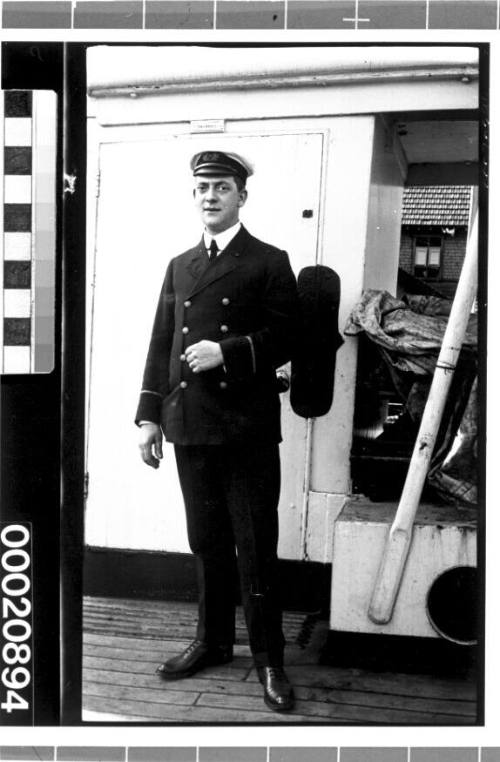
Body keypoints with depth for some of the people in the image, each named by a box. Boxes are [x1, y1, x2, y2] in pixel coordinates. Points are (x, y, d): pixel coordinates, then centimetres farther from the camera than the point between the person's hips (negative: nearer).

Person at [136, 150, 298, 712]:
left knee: (255, 549, 1)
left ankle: (268, 659, 15)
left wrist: (227, 352, -18)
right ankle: (213, 640, 30)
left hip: (248, 431, -4)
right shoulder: (179, 266, 16)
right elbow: (161, 344, 14)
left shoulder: (269, 263, 1)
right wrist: (150, 414, 9)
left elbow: (284, 340, -4)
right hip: (190, 427, 5)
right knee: (207, 544, 15)